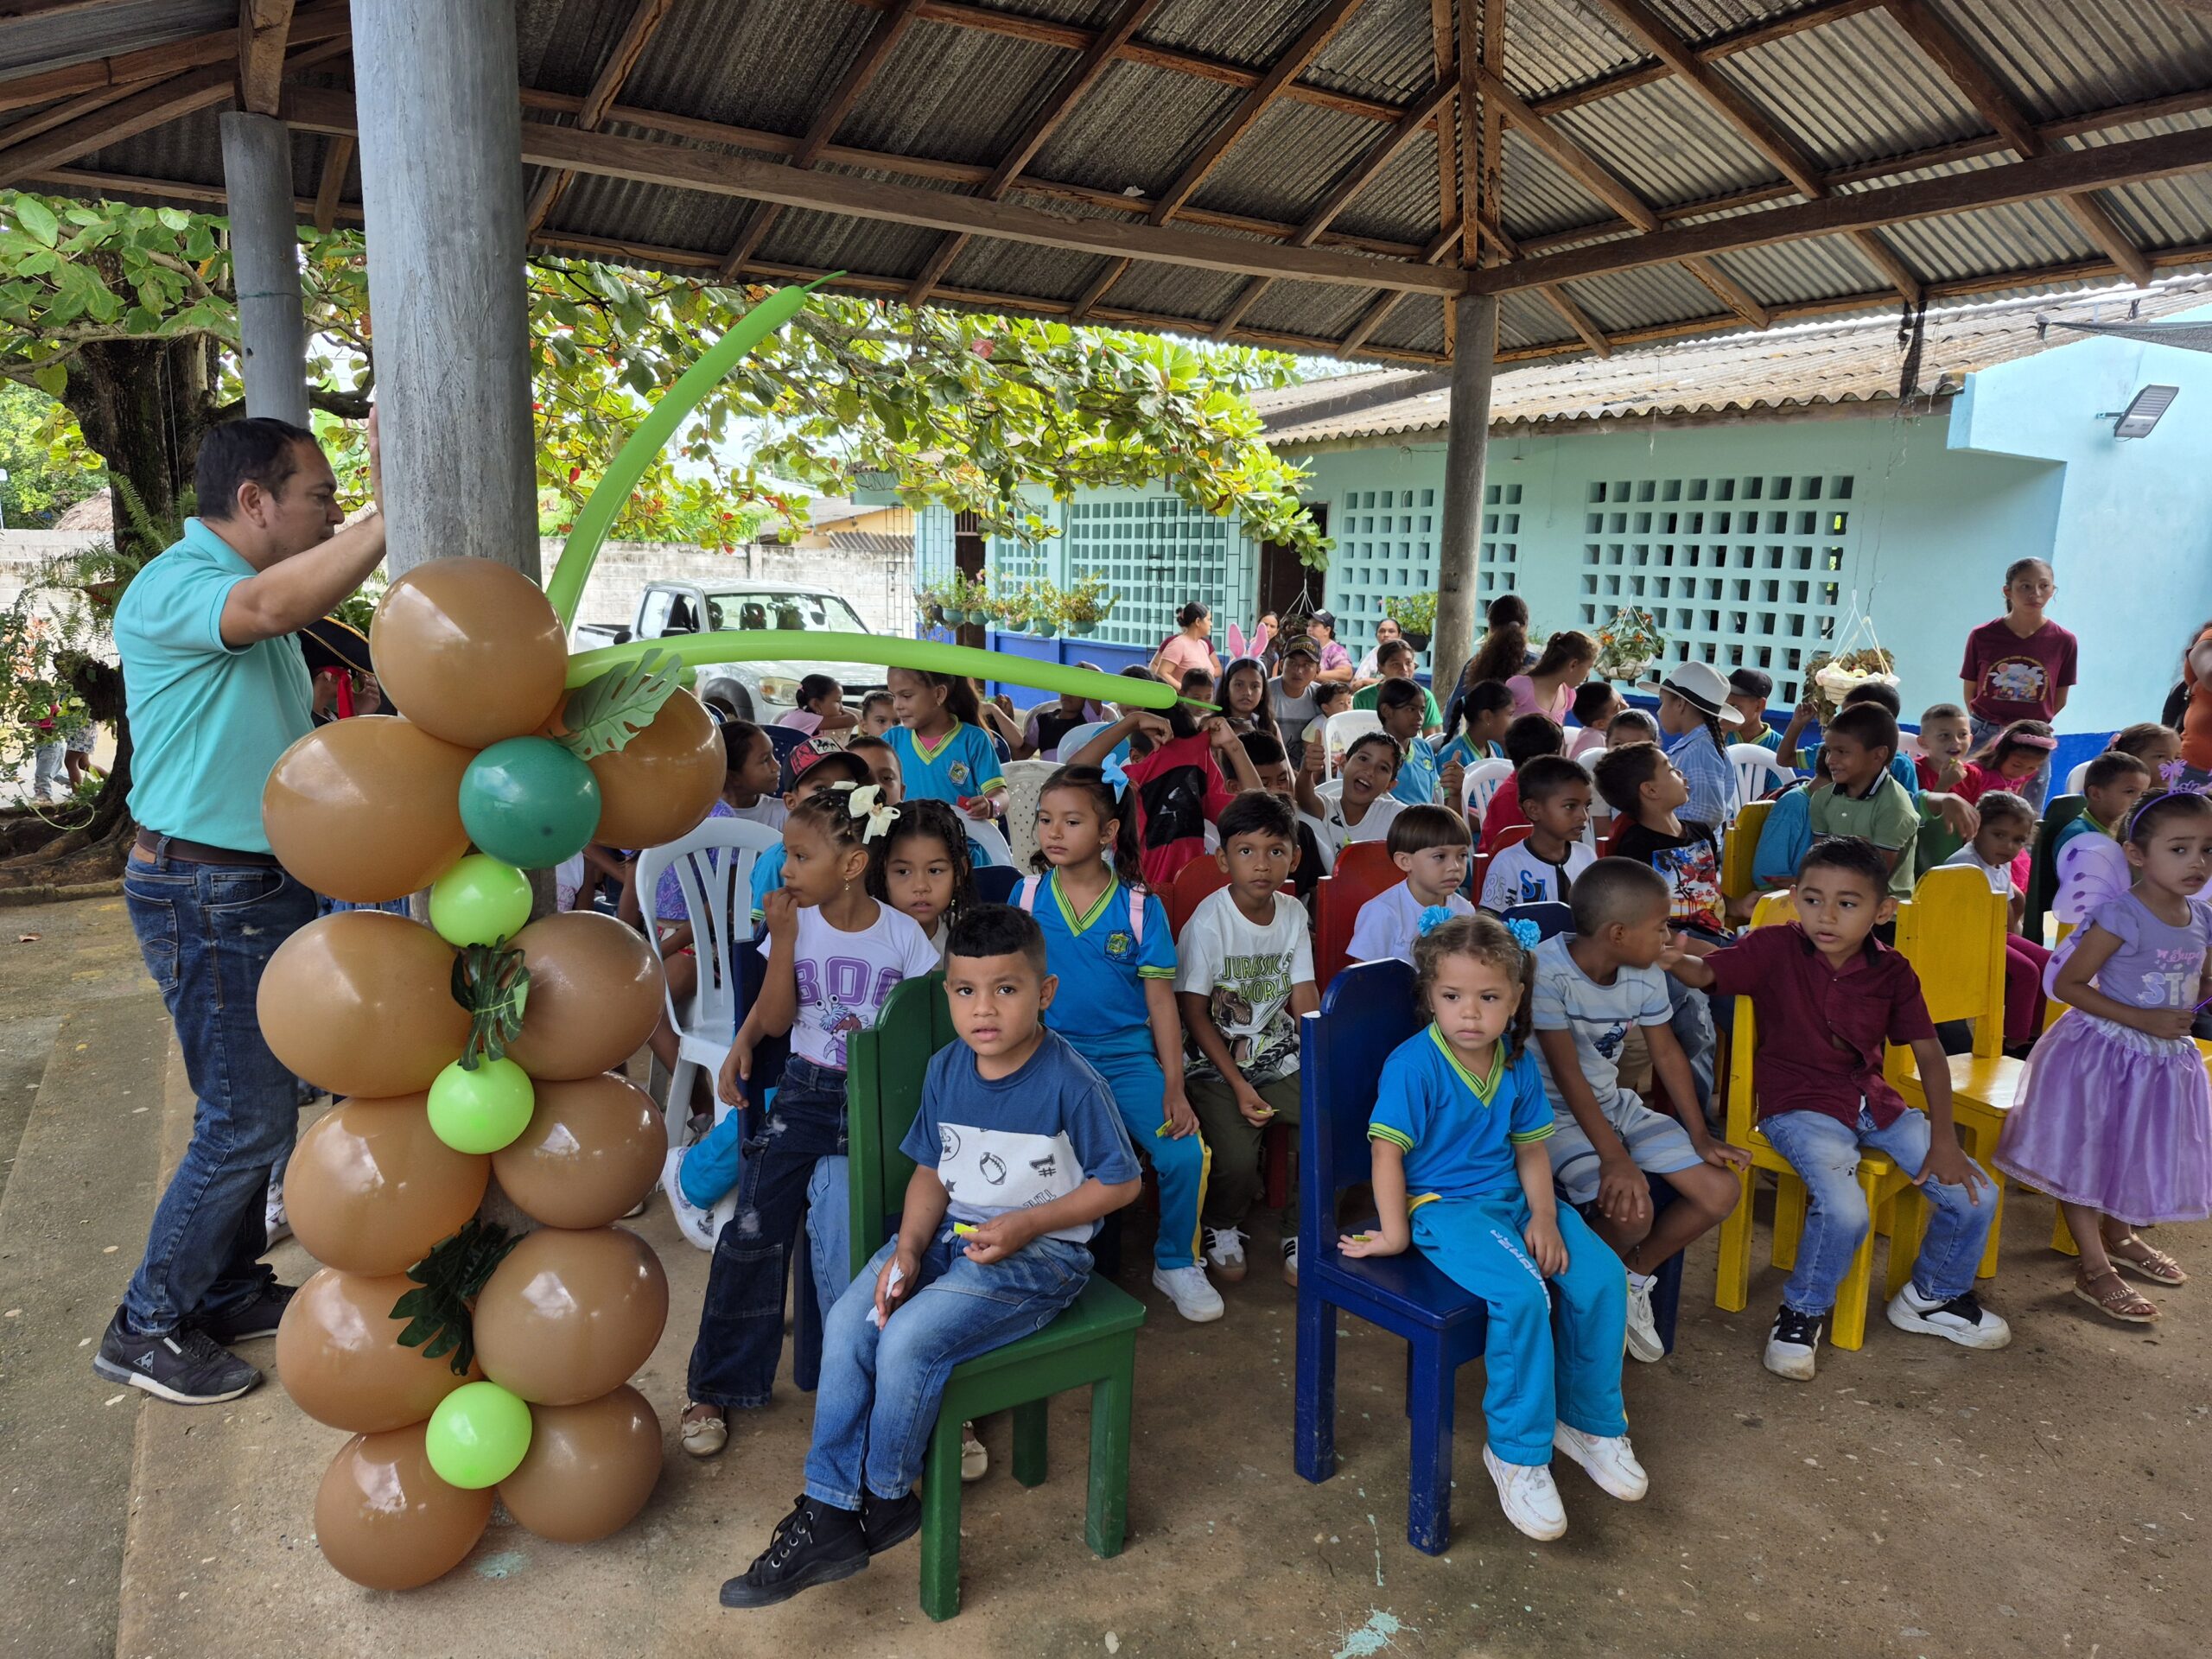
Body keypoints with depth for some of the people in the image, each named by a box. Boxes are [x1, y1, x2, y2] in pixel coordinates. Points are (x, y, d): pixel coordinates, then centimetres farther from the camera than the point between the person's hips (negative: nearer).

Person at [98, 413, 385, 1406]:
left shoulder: (260, 609, 12)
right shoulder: (169, 590, -17)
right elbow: (272, 604, -41)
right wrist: (393, 513, -46)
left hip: (268, 885, 9)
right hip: (206, 896, -9)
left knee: (255, 1107, 17)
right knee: (245, 1122, -3)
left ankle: (227, 1292, 32)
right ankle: (145, 1327, 15)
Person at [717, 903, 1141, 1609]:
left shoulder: (1071, 1083, -17)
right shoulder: (946, 1068, 1)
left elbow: (1119, 1182, -10)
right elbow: (931, 1172, 9)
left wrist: (1025, 1223, -17)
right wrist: (907, 1248, -8)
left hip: (1037, 1253, -6)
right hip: (950, 1231, 7)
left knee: (910, 1338, -23)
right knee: (848, 1321, -13)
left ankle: (885, 1502, 4)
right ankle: (828, 1515, -3)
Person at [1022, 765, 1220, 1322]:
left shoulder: (1140, 906, -3)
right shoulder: (1028, 896, 1)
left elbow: (1161, 1000, -1)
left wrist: (1174, 1087, -5)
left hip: (1127, 1056, 0)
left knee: (1184, 1152, -18)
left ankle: (1176, 1262, 12)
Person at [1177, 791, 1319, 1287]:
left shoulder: (1293, 913, 3)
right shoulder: (1209, 920, -13)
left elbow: (1304, 1002, 4)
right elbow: (1194, 1013, -10)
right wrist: (1238, 1085, -16)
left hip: (1281, 1060, 5)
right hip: (1216, 1065, -5)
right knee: (1236, 1158, -26)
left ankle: (1302, 1230, 8)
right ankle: (1221, 1227, 10)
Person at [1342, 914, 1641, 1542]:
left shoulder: (1518, 1064, 4)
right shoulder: (1413, 1064, -15)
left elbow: (1531, 1149, 9)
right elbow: (1388, 1150, -13)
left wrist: (1544, 1216, -5)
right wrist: (1394, 1232, -15)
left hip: (1512, 1200, 7)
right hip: (1443, 1207, -7)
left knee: (1601, 1276, -10)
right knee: (1523, 1294, -29)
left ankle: (1590, 1421, 14)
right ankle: (1518, 1453, -9)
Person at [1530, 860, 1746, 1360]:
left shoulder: (1646, 976, -4)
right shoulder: (1548, 971, -25)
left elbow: (1667, 1053, 8)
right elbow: (1567, 1074, -25)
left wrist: (1699, 1135, 4)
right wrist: (1613, 1155, -29)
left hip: (1615, 1102, 7)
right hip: (1556, 1112, -7)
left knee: (1722, 1191, -3)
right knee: (1631, 1210, -27)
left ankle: (1633, 1277, 17)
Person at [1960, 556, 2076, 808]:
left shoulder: (2063, 642, -3)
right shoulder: (1982, 637, -5)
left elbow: (2059, 700, 6)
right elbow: (1970, 693, 4)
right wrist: (1987, 725, -1)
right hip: (1983, 737, -1)